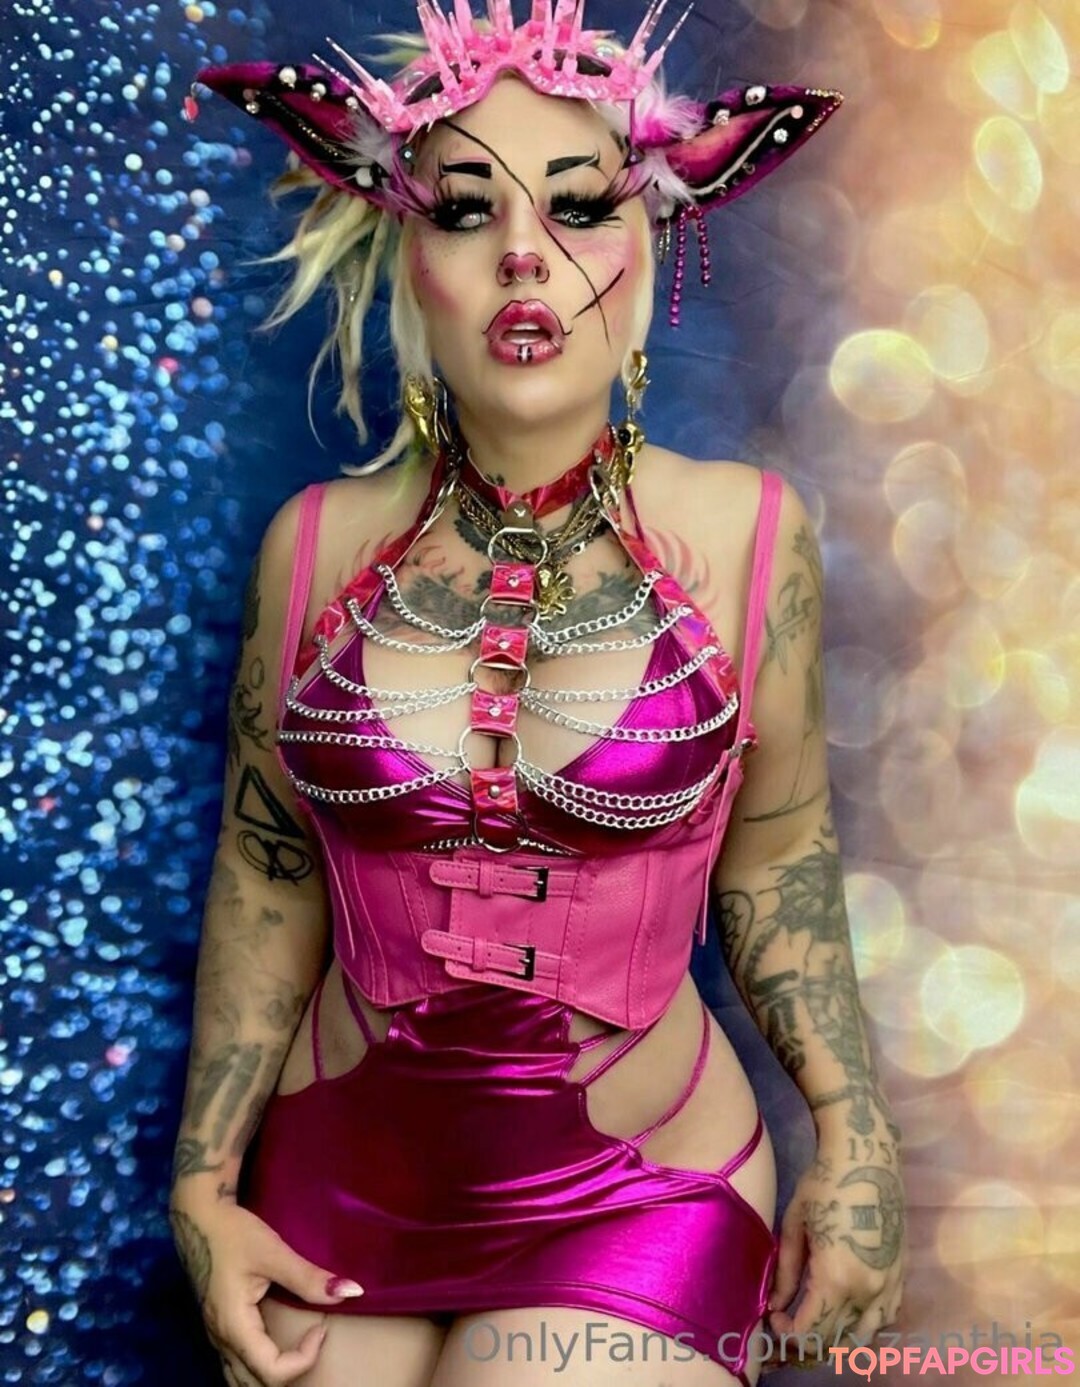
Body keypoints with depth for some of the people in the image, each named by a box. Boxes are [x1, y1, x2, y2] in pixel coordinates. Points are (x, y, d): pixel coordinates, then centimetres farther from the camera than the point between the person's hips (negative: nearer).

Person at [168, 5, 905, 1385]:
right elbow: (267, 874, 2)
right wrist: (203, 1183, 1)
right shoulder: (318, 544, -6)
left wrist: (855, 1134, -4)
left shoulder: (741, 535, -10)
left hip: (636, 1209, -1)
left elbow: (772, 863, 0)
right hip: (332, 1186, 2)